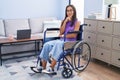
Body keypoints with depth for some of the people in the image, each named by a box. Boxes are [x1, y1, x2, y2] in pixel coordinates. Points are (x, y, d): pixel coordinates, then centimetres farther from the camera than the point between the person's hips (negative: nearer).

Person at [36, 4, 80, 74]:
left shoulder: (77, 22, 2)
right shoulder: (64, 21, 17)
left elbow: (74, 35, -9)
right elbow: (61, 32, 3)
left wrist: (63, 36, -5)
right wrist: (65, 22, -3)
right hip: (62, 40, 5)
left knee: (58, 44, -38)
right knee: (47, 44, -22)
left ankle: (51, 68, -41)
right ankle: (43, 67, -20)